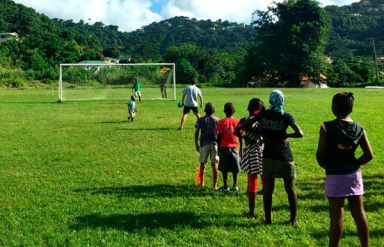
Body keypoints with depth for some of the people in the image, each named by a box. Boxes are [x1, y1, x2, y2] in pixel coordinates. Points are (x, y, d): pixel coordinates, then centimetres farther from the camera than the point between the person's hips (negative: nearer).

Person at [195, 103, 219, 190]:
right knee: (214, 164, 2)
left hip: (204, 143, 0)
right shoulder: (217, 120, 3)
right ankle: (215, 185, 2)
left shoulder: (201, 120, 3)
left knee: (202, 163, 14)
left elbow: (196, 132, -1)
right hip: (214, 143, 0)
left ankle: (202, 182, 19)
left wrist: (196, 144, 7)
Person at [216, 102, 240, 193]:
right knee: (235, 168, 11)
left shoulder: (221, 122, -7)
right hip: (234, 147, 2)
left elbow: (219, 137, -6)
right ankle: (235, 186, 15)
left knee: (224, 168, 4)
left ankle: (225, 186, 5)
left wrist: (218, 148, 4)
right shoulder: (237, 121, 0)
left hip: (224, 147, -2)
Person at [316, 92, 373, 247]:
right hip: (354, 175, 4)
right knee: (359, 214, 14)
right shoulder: (359, 129, -1)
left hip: (335, 177, -4)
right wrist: (354, 164, 12)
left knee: (337, 217, 1)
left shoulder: (327, 127, -14)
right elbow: (369, 155, -1)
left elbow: (320, 154, -13)